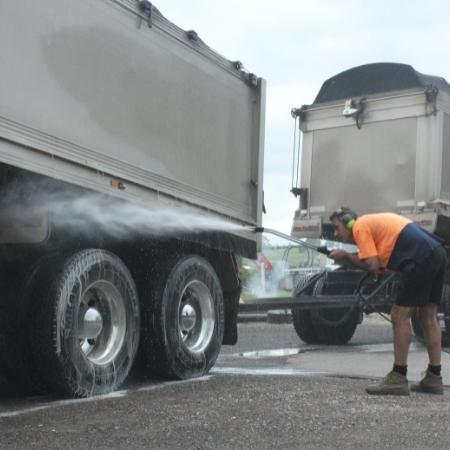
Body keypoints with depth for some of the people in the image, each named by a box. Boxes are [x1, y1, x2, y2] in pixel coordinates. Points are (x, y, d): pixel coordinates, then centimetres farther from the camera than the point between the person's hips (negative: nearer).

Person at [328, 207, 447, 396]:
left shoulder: (360, 226, 0)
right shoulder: (373, 222, 27)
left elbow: (372, 266, -8)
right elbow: (381, 265, 20)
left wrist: (346, 257, 7)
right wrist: (348, 259, 17)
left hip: (421, 258, -10)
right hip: (437, 252, 10)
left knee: (400, 316, -5)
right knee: (428, 317, 14)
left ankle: (398, 379, -3)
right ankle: (434, 378, 18)